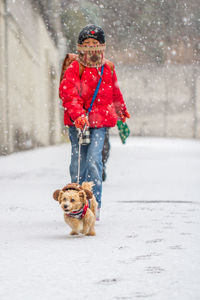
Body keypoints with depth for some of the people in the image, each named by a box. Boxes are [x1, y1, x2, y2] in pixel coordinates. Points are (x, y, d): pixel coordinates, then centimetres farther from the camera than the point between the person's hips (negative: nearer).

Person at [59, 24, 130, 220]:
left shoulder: (108, 69, 9)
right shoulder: (74, 69, -3)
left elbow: (115, 93, 27)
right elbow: (68, 94, -15)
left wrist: (122, 112, 41)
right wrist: (78, 115, -30)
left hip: (100, 121, 1)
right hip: (77, 122, -1)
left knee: (94, 159, -15)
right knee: (78, 161, 3)